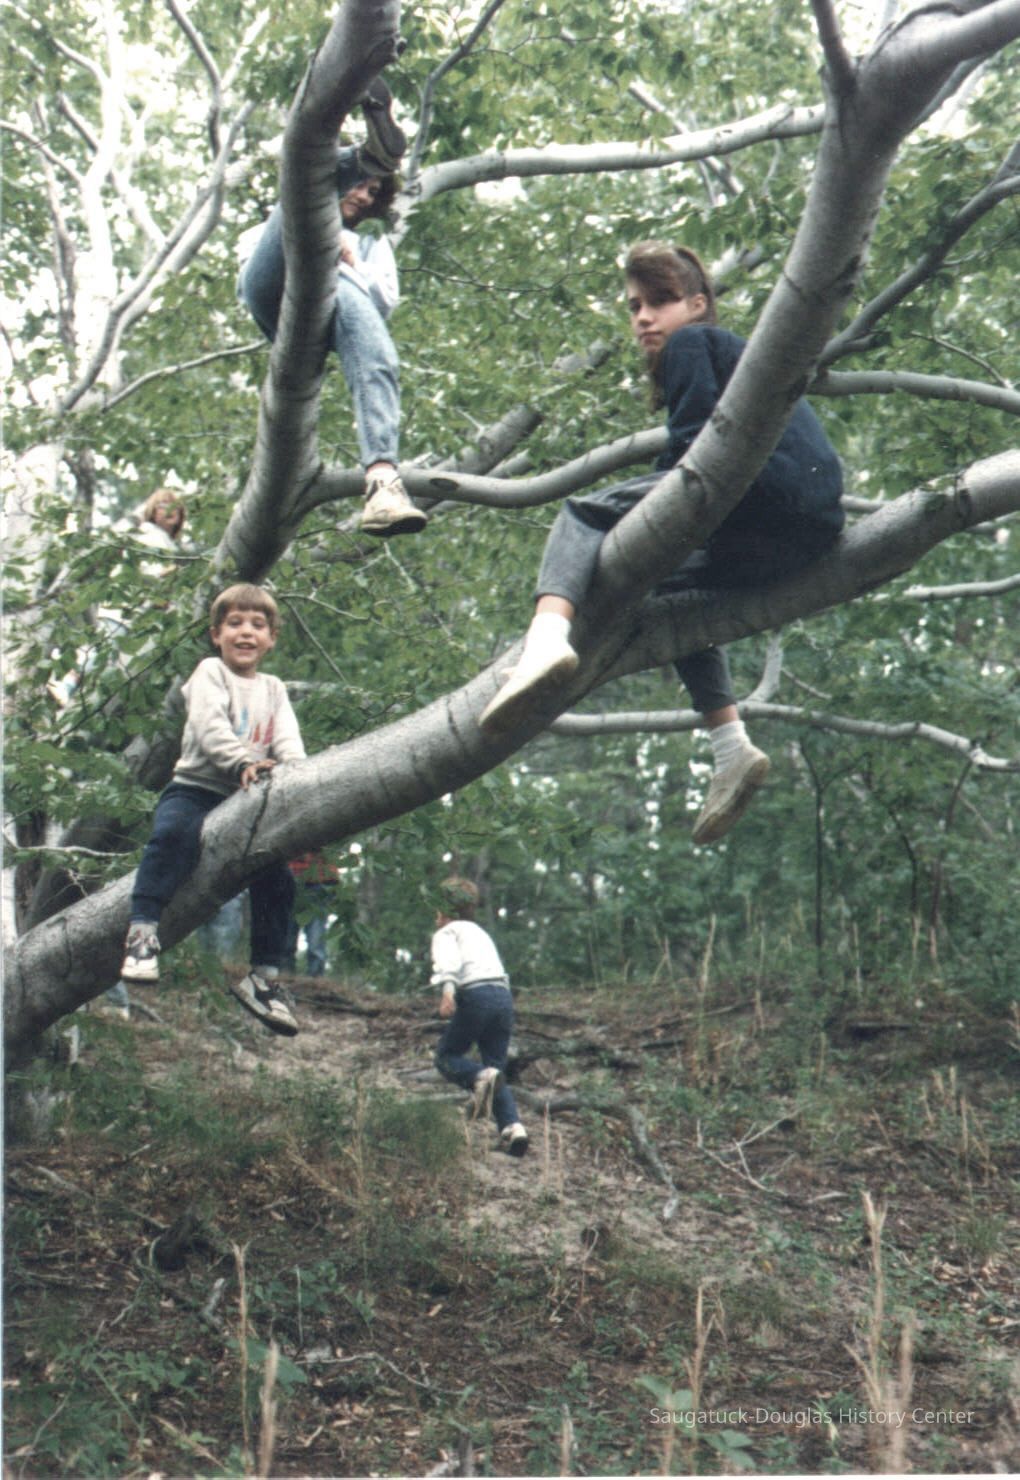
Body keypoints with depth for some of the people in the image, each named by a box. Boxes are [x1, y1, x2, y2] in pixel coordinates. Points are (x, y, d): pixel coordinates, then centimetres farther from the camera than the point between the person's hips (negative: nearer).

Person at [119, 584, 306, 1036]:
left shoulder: (273, 689, 18)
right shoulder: (210, 672, 2)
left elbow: (288, 738, 3)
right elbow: (209, 725, -16)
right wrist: (242, 761, -32)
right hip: (195, 787, -5)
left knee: (276, 877, -2)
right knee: (174, 834, -35)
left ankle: (264, 977, 9)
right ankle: (142, 932, -39)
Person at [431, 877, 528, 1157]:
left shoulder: (446, 933, 10)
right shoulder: (482, 933, 32)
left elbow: (449, 961, -11)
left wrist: (447, 992, -27)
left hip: (476, 995, -6)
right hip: (504, 995, 6)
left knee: (446, 1056, 8)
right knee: (497, 1068, 8)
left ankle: (480, 1077, -23)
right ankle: (512, 1125, -14)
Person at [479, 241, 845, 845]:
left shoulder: (693, 343, 10)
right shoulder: (734, 352, 36)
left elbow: (693, 445, -4)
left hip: (769, 489, -9)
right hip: (812, 531, 9)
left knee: (585, 512, -6)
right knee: (675, 586, 28)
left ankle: (549, 637, -35)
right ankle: (731, 748, 14)